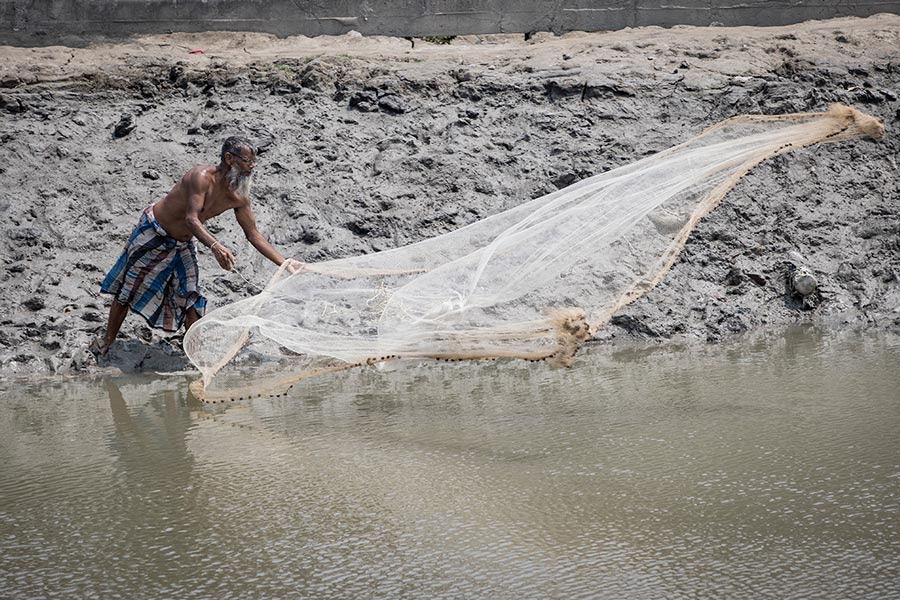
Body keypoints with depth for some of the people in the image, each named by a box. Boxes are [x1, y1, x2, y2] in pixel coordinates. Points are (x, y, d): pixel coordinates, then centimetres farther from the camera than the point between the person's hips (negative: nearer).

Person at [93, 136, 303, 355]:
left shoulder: (238, 199, -9)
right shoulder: (203, 177, -31)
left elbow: (254, 235, -1)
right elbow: (191, 218, -40)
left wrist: (285, 263, -8)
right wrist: (215, 246, -57)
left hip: (182, 245, 6)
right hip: (153, 234, -6)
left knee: (190, 300, 4)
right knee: (127, 289, 5)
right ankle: (106, 341, 19)